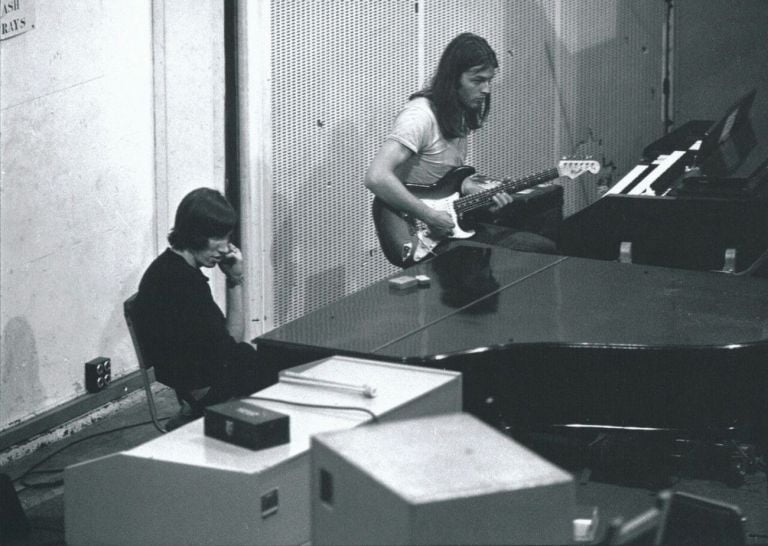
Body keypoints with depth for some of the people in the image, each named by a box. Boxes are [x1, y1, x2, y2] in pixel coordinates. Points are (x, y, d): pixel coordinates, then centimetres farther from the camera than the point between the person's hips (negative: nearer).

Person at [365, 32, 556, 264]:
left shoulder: (457, 116, 11)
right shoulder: (421, 116, -20)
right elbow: (376, 177, -32)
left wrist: (480, 192, 1)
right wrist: (431, 216, -26)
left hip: (452, 226, 9)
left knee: (544, 249, 5)